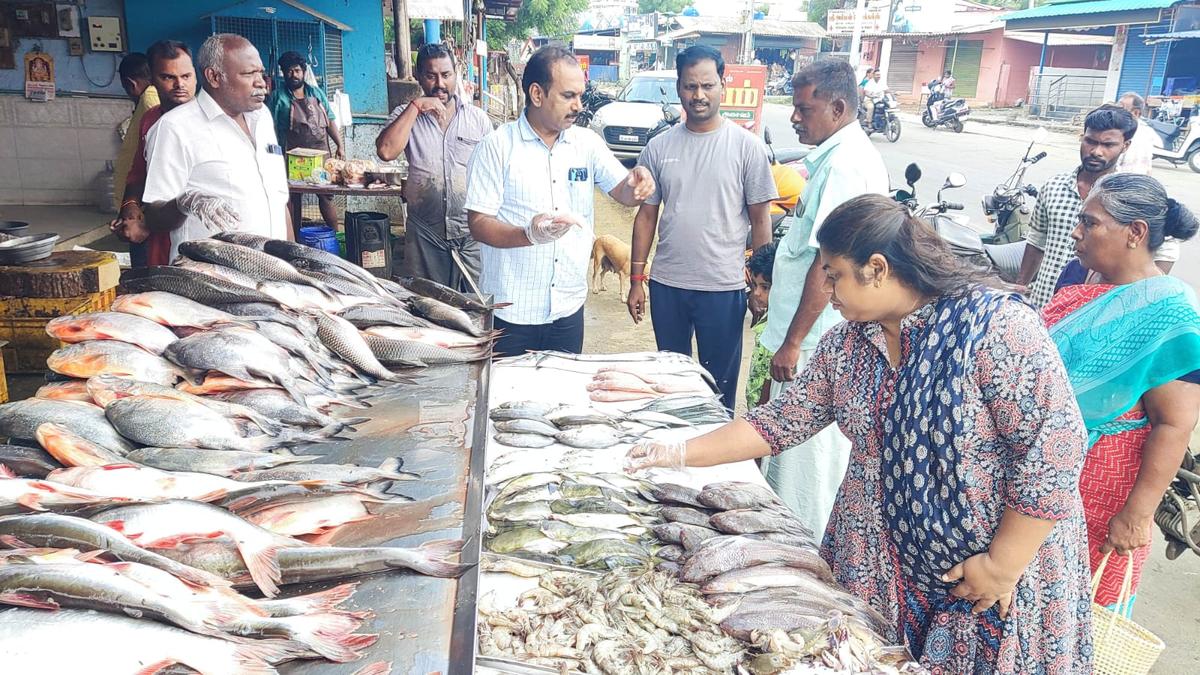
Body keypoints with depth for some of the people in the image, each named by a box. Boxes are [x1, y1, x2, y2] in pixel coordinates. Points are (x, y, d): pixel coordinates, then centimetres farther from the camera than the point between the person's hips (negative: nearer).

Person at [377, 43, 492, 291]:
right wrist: (415, 106, -13)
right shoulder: (406, 115, 5)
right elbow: (386, 151, -14)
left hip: (473, 234, 0)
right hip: (425, 236, 0)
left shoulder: (478, 118, 5)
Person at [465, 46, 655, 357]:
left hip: (568, 308, 4)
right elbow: (478, 224, -11)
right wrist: (529, 234, -29)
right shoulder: (496, 147, -8)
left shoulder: (587, 142, 5)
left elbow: (623, 192, 6)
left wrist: (637, 184, -18)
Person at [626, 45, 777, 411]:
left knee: (719, 384, 9)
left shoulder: (747, 146, -5)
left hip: (724, 287, -3)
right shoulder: (659, 146, 3)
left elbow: (760, 220, -2)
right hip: (666, 284, 3)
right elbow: (646, 215, 7)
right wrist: (636, 279, 5)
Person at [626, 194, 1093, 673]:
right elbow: (782, 421, 4)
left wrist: (1003, 564, -19)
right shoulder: (844, 345, 0)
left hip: (1003, 562, -5)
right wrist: (680, 455, 0)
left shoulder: (997, 326, -20)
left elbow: (1055, 447, -21)